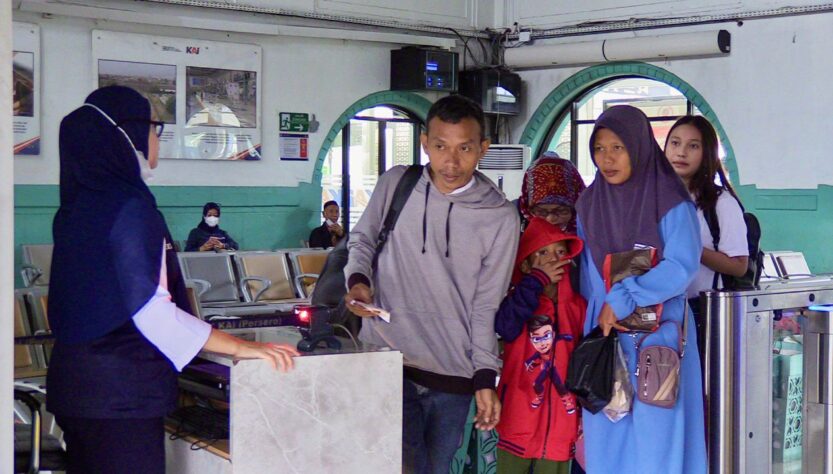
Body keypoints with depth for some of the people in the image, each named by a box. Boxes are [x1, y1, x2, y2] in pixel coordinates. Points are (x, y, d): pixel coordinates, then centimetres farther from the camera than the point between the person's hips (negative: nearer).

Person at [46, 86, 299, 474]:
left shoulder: (79, 204, 11)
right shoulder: (129, 206, -16)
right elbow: (150, 308, -23)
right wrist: (240, 347, -20)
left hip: (76, 380, 9)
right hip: (120, 392, -9)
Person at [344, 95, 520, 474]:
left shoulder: (500, 217, -2)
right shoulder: (395, 184, 0)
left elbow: (486, 306, 2)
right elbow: (361, 240, 16)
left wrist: (485, 378, -1)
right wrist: (358, 279, -4)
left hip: (453, 375, 1)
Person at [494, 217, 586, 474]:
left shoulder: (578, 306, 6)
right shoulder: (520, 298, -3)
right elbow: (505, 325, -27)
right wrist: (537, 280, -21)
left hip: (561, 422, 3)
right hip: (519, 421, -3)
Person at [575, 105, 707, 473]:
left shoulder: (670, 203, -7)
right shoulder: (589, 204, 8)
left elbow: (682, 266, -15)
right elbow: (583, 267, 12)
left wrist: (623, 300, -18)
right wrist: (601, 307, -3)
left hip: (657, 335, -4)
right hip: (603, 332, 5)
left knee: (654, 430, -2)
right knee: (606, 433, 7)